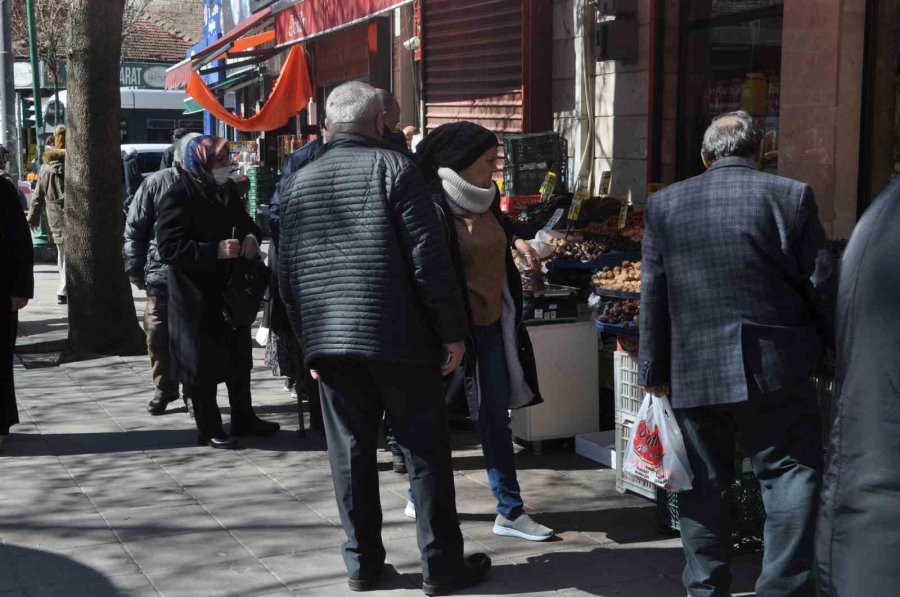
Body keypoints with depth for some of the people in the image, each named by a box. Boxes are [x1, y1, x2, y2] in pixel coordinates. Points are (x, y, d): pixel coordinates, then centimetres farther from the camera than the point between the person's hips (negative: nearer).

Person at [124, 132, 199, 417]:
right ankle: (164, 388, 19)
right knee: (158, 335, 3)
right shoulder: (156, 184, -1)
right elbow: (134, 229, 2)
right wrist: (136, 271, -1)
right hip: (161, 274, 0)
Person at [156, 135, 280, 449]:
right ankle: (209, 429, 15)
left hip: (231, 290, 8)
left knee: (239, 356, 17)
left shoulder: (227, 189, 7)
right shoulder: (178, 197, -17)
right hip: (197, 296, -8)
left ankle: (243, 418, 32)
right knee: (203, 364, 3)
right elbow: (169, 248, -23)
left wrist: (251, 236, -3)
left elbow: (244, 221, 21)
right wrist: (216, 251, -30)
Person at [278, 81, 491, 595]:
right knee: (426, 450, 4)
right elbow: (429, 259, -12)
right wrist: (452, 331, -5)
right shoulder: (395, 168, -6)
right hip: (399, 338, -5)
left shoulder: (300, 182, 9)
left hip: (329, 341, 5)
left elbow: (289, 276, 11)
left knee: (351, 452, 11)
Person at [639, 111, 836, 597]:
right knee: (791, 475, 4)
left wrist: (654, 370, 12)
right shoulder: (791, 197, -3)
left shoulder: (664, 205, 3)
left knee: (704, 482, 13)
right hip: (775, 369, -2)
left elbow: (652, 298, 5)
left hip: (693, 373, 3)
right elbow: (822, 287, -2)